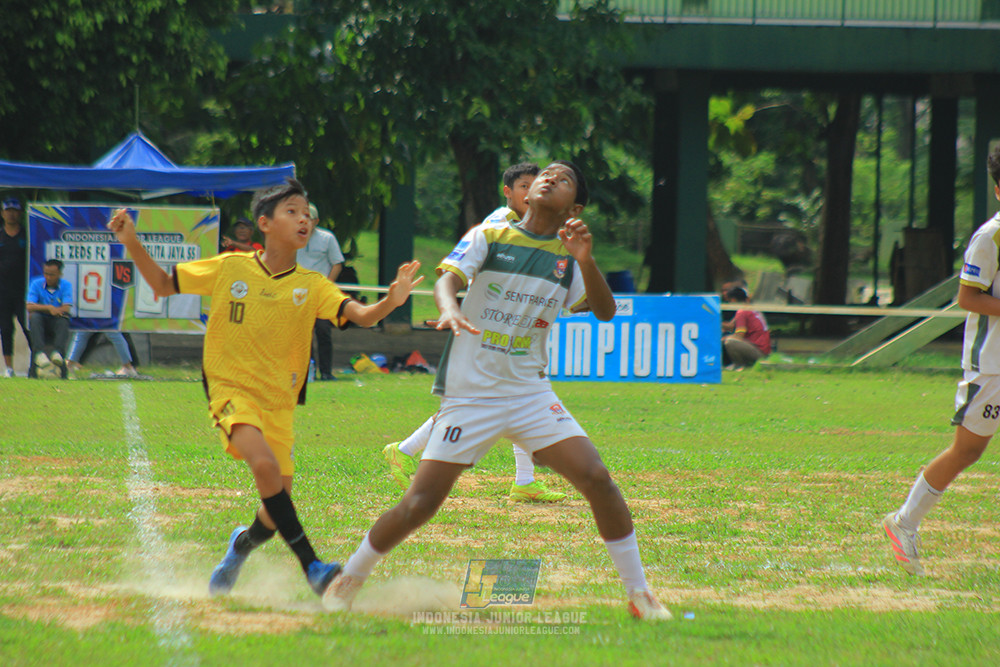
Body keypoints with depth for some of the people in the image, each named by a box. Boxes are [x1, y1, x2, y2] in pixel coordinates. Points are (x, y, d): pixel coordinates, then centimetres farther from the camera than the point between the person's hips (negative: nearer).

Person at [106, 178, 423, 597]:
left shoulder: (312, 286, 1)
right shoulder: (230, 268, -1)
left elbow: (359, 316, -13)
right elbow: (163, 284, 9)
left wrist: (390, 303, -35)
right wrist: (132, 243, -6)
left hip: (278, 403, 3)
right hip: (232, 390, -3)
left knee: (276, 508, 2)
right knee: (264, 463, -30)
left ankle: (243, 543, 39)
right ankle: (311, 567, -28)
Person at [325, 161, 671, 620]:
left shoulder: (569, 259, 7)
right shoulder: (488, 238, -1)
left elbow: (605, 312, -6)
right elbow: (447, 278, -16)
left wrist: (585, 260, -22)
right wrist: (449, 307, -39)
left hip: (531, 393, 2)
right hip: (468, 394, -2)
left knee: (597, 480, -13)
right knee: (421, 503, -8)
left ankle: (638, 594, -1)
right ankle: (348, 580, 14)